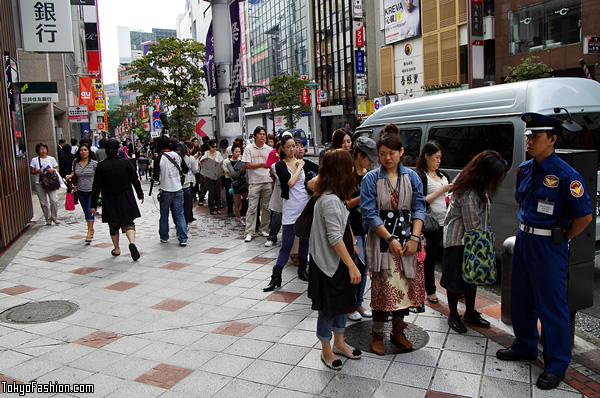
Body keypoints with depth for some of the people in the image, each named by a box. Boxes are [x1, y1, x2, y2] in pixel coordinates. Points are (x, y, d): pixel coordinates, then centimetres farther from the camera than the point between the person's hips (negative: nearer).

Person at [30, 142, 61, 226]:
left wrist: (52, 170, -11)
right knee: (43, 203, 3)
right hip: (39, 184, 0)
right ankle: (48, 219, 15)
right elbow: (32, 172, 6)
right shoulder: (34, 160, 5)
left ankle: (54, 217, 5)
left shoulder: (51, 159, 7)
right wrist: (38, 171, -15)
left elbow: (57, 169, 10)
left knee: (54, 200, -12)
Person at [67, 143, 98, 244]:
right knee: (86, 212, 14)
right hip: (81, 191, 4)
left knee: (90, 211, -11)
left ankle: (89, 233, -3)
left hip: (92, 191, -4)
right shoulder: (76, 163, 2)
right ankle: (91, 229, 31)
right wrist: (70, 176, -4)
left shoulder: (94, 163, -9)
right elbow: (74, 173, 17)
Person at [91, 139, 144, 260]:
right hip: (126, 201, -1)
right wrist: (140, 195, 11)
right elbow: (135, 181, -3)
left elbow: (96, 187, -5)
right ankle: (132, 242, -20)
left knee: (113, 226, 16)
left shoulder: (101, 166, -7)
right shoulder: (126, 163, -8)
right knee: (128, 223, 6)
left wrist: (93, 204, 1)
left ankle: (116, 249, 27)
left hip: (110, 203, 1)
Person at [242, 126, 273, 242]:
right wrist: (262, 164, -6)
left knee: (266, 207, 8)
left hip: (267, 181, 3)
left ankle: (264, 229, 19)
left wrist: (273, 180, 1)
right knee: (252, 207, -4)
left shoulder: (269, 149, 9)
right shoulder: (249, 148, 2)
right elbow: (248, 165, -5)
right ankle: (249, 232, -1)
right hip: (254, 182, -3)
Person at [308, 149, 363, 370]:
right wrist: (352, 266, -22)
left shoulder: (330, 196, 6)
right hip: (329, 263, -10)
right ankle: (326, 351, 25)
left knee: (342, 302, 20)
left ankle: (339, 343, 37)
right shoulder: (331, 200, -25)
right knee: (329, 307, 7)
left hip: (337, 261, 10)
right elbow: (335, 238, -25)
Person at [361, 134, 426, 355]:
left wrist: (414, 238, -8)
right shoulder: (371, 178, -4)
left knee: (405, 284, 9)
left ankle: (397, 330, 28)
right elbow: (369, 213, -8)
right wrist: (390, 239, -14)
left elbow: (419, 208, 4)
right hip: (381, 239, -3)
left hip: (407, 239, 3)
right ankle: (377, 334, 17)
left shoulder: (412, 177, 5)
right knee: (382, 285, -2)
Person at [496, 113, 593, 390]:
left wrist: (561, 239, -7)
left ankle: (556, 365, 16)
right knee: (521, 299, 18)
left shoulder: (565, 175, -17)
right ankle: (525, 346, 37)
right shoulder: (525, 169, 5)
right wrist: (526, 229, 14)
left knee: (551, 305, 2)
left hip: (549, 245, -7)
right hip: (523, 240, 7)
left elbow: (585, 215, -16)